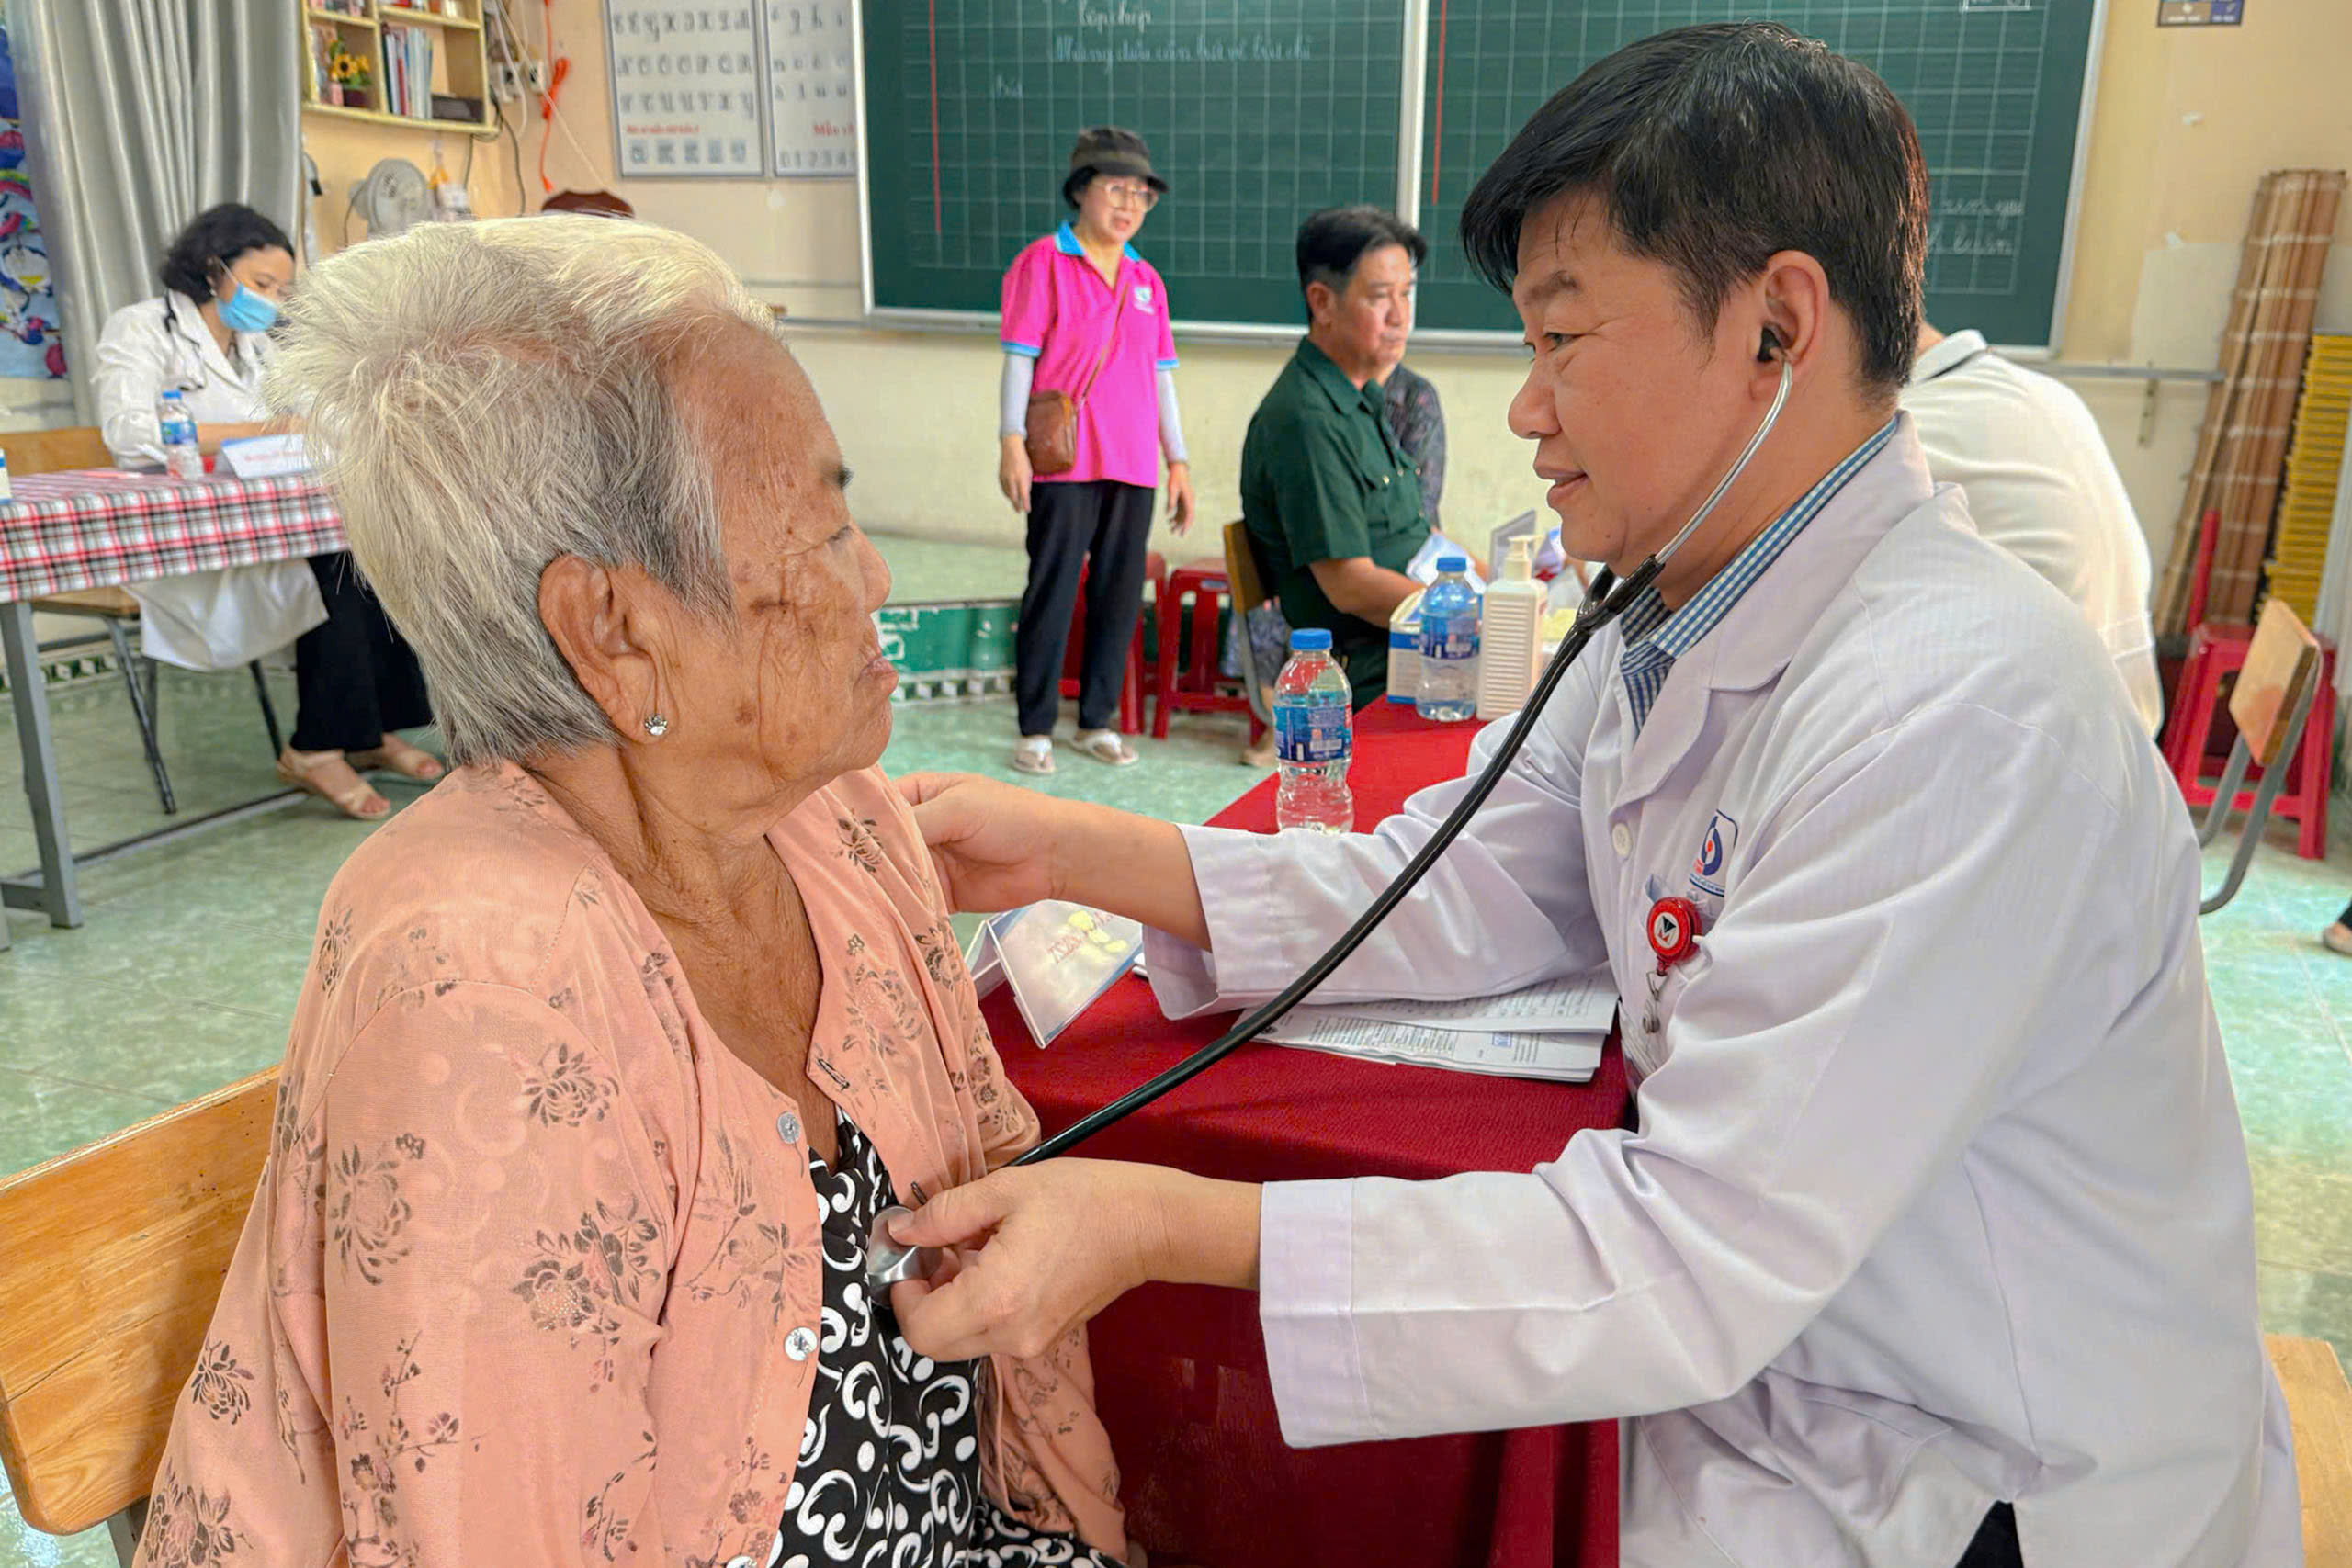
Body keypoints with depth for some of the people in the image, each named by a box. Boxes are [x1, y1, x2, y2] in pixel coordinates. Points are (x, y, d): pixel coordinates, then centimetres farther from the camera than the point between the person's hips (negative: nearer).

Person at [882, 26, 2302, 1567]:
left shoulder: (1960, 718, -29)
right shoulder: (1663, 627, -1)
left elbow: (1692, 1262, -30)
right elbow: (1458, 897, 1)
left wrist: (1167, 1224, -32)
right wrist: (1071, 849, -7)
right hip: (1756, 1355, 6)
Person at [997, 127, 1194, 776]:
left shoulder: (1146, 280, 17)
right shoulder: (1043, 263, 1)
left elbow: (1161, 375, 18)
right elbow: (1019, 358, -4)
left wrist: (1177, 460, 15)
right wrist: (1012, 441, -13)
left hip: (1134, 466, 5)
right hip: (1063, 463, -5)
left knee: (1121, 592, 6)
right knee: (1052, 590, -3)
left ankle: (1097, 720, 18)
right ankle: (1036, 729, 5)